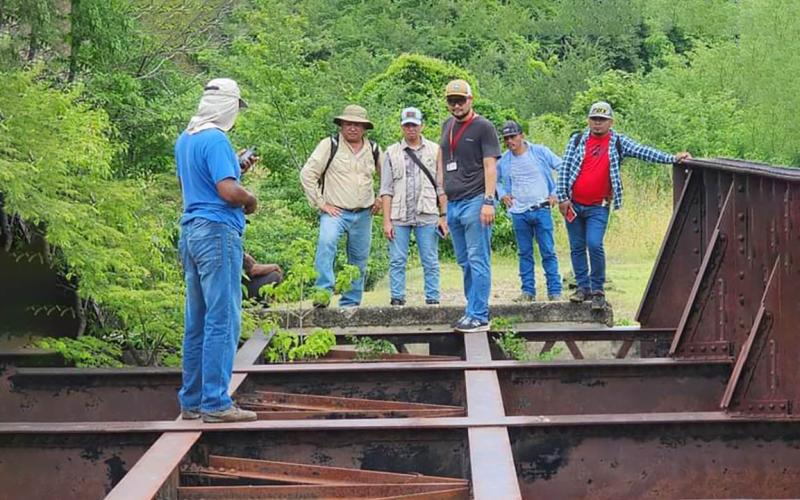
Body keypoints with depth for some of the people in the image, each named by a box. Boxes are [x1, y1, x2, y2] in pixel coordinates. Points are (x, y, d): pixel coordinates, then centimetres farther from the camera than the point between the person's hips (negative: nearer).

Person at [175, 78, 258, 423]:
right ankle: (215, 404, -7)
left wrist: (237, 170, 24)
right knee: (222, 320, -7)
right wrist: (250, 199, -2)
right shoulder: (216, 140, -14)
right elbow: (229, 192, -22)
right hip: (218, 232, -9)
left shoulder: (184, 139, 15)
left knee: (196, 321, 12)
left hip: (190, 231, 9)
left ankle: (191, 401, 16)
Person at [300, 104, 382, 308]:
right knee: (326, 243, -31)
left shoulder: (373, 150, 10)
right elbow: (307, 174, -5)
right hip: (335, 212, -5)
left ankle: (350, 303, 19)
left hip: (364, 215, 5)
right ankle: (323, 292, -35)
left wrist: (380, 199, 15)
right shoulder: (329, 145, -3)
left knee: (359, 261, 8)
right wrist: (320, 203, -8)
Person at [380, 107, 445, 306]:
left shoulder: (434, 151, 9)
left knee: (430, 261, 1)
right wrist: (386, 221, -2)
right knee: (397, 260, -1)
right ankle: (397, 297, 4)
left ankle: (432, 297, 6)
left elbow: (441, 187, 8)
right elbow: (386, 190, 6)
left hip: (427, 216, 0)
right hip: (399, 217, 0)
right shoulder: (392, 153, 9)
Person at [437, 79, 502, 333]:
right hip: (453, 203, 7)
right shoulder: (447, 127, 18)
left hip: (475, 202, -7)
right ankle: (472, 311, 17)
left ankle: (479, 316, -6)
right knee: (464, 262, 10)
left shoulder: (483, 127, -2)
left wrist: (488, 201, -16)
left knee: (478, 261, -7)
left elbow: (490, 166, -8)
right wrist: (443, 205, 17)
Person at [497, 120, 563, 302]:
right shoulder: (503, 161, 5)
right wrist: (501, 194, 7)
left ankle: (555, 291, 2)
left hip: (541, 210, -2)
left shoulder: (540, 152, -2)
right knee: (524, 253, 7)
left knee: (548, 252, -2)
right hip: (519, 213, 3)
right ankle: (528, 290, 13)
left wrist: (556, 193, -2)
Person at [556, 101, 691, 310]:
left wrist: (672, 158, -20)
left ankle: (598, 290, -4)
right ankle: (583, 287, 19)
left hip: (598, 208, -2)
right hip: (573, 205, 2)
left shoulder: (618, 143, 2)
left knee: (594, 245, -16)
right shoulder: (577, 140, 4)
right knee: (577, 248, 8)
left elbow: (643, 152, -8)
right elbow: (564, 169, 2)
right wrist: (562, 197, -5)